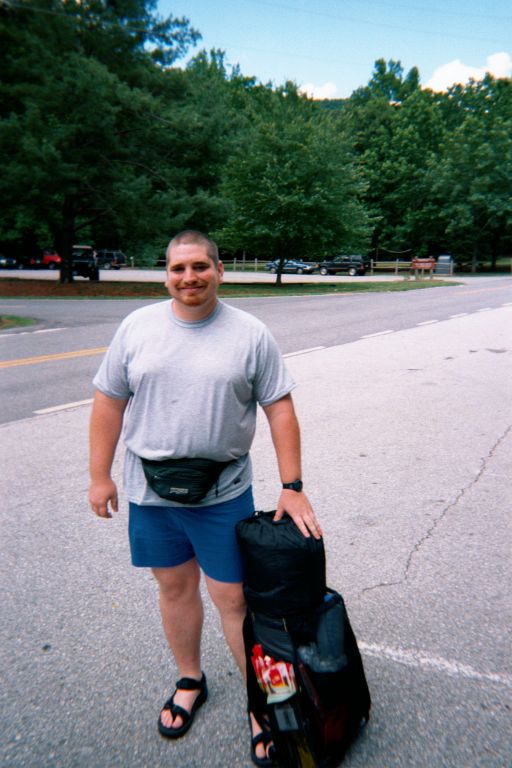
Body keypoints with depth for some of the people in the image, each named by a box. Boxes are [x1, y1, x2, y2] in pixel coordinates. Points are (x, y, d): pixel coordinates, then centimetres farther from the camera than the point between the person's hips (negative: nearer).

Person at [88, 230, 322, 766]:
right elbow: (109, 401, 4)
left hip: (223, 495, -2)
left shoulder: (251, 335, -6)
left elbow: (280, 409, -6)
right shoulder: (137, 326, 0)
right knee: (175, 587, 18)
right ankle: (189, 681, 43)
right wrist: (100, 475, 3)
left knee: (233, 599, 5)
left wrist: (292, 487, -9)